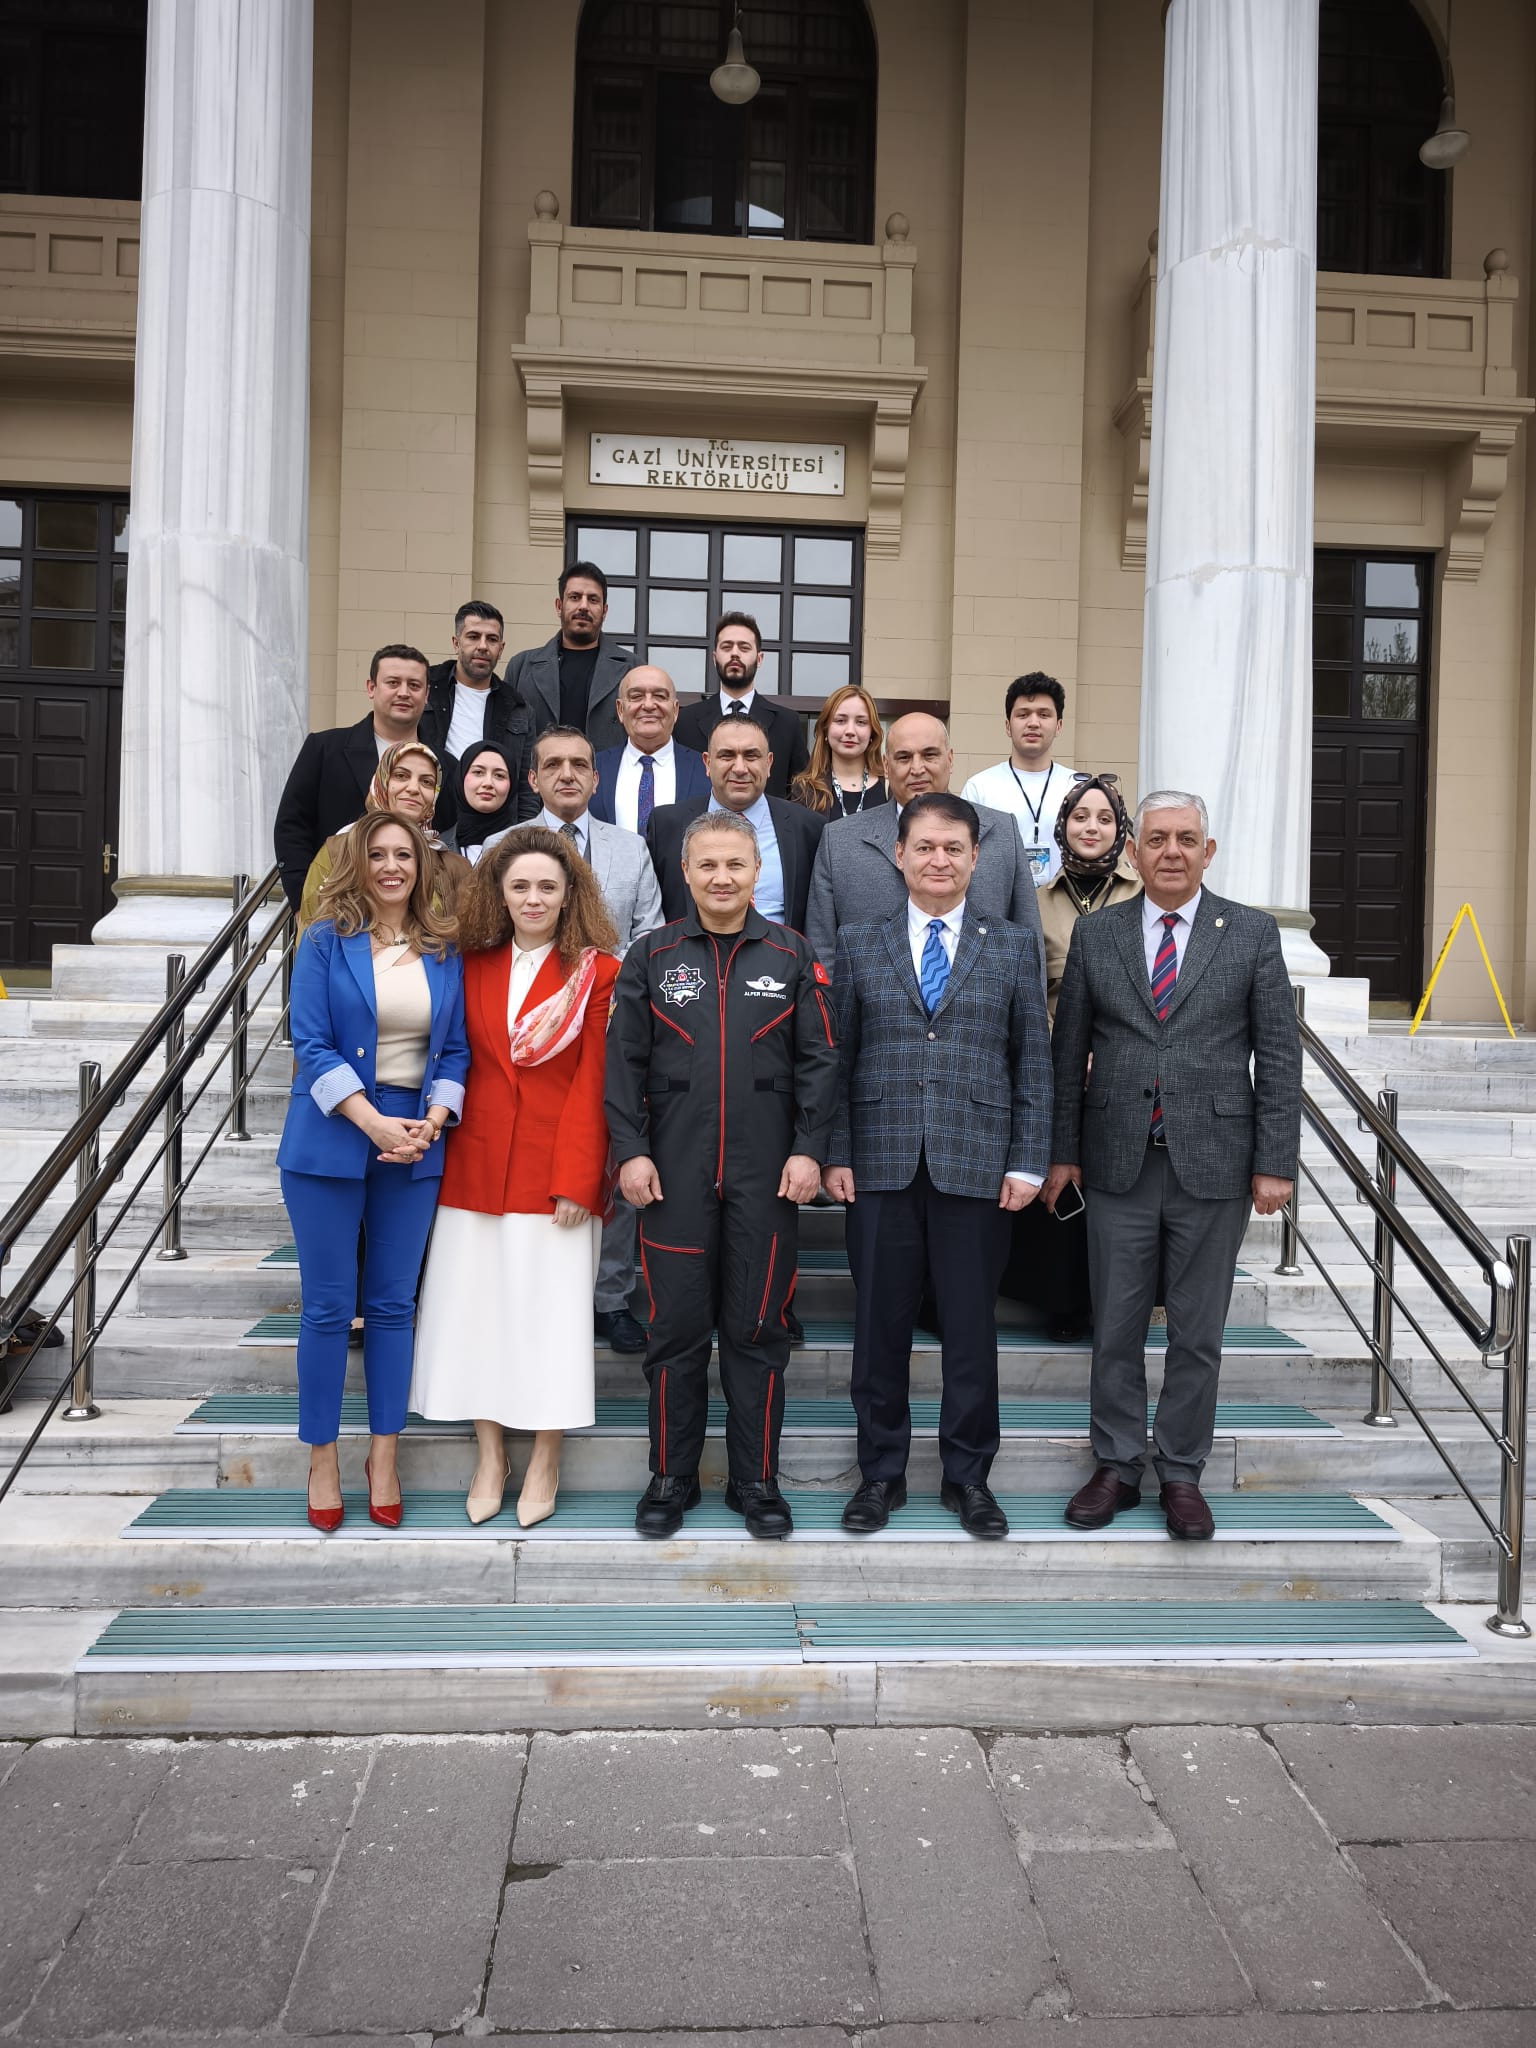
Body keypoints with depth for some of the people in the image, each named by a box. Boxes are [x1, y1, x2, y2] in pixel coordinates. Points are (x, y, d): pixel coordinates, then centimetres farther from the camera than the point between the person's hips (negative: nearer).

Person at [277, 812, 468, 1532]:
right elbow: (310, 1043, -8)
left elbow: (455, 1050, 8)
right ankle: (322, 1460, 16)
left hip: (415, 1146, 3)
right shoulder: (325, 942, -1)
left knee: (394, 1305, 8)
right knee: (328, 1305, 3)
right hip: (330, 1140, -2)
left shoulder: (443, 952, 7)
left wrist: (433, 1120, -9)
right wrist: (375, 1122, -17)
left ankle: (383, 1458, 19)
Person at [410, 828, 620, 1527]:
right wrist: (439, 1135, -1)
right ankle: (489, 1460, 20)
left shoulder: (596, 973, -3)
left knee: (550, 1308, 1)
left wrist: (576, 1179, -12)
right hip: (475, 1166, 4)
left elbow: (592, 1084, -7)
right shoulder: (473, 966, 8)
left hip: (555, 1169, -4)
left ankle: (544, 1463, 15)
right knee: (476, 1305, 7)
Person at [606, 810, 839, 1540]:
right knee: (677, 1328, 6)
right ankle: (671, 1478, 20)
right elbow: (624, 1062, 3)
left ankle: (756, 1479, 20)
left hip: (766, 1174, 0)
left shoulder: (790, 955, 5)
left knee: (757, 1329, 7)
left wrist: (809, 1149, -5)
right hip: (674, 1172, 0)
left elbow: (817, 1060, 3)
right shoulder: (651, 956, 6)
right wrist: (630, 1150, -5)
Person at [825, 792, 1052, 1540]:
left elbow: (1034, 1062, 5)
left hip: (976, 1164, 0)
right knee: (880, 1325, 6)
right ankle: (881, 1473, 22)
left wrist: (1028, 1162, -1)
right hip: (882, 1164, 0)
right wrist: (834, 1154, -1)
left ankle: (968, 1476, 22)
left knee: (971, 1327, 6)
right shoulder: (859, 944, 8)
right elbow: (838, 1057, 6)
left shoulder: (1014, 946, 7)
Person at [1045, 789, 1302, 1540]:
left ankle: (1181, 1474, 23)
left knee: (1197, 1333, 8)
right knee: (1116, 1328, 9)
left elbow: (1279, 1055, -1)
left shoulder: (1252, 933, 1)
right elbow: (1068, 1051, 7)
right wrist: (1062, 1151, 4)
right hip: (1118, 1164, 1)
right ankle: (1116, 1468, 23)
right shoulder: (1095, 933, 5)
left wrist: (1275, 1162, -6)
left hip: (1213, 1163, -1)